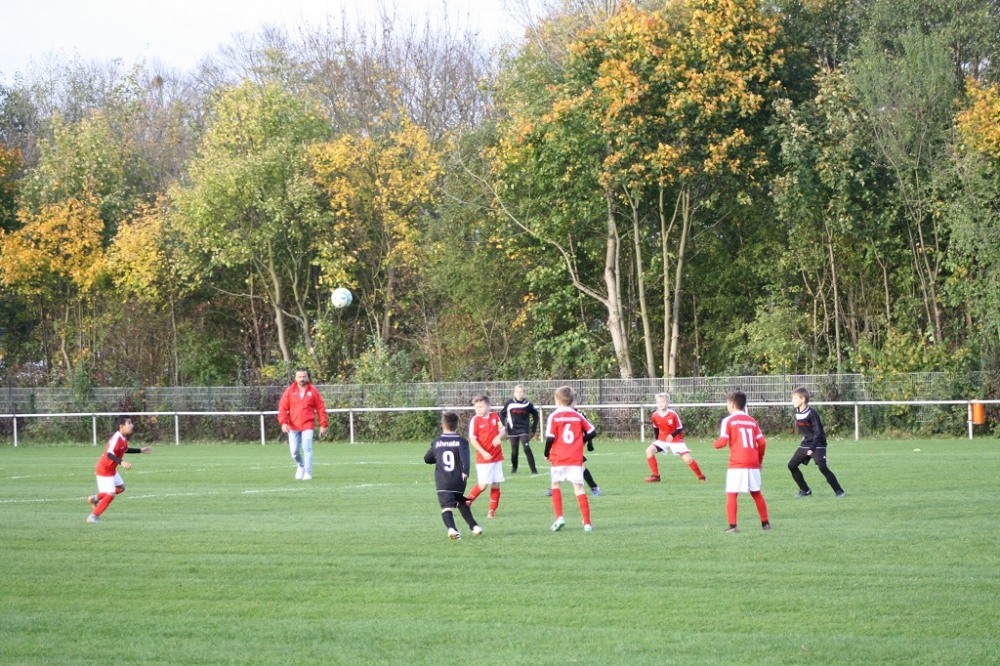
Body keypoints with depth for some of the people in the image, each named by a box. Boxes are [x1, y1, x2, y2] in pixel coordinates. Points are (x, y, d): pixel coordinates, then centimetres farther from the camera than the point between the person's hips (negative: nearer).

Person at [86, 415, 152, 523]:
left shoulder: (123, 439, 3)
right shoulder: (116, 438, -27)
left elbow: (125, 450, 23)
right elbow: (109, 454, -37)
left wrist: (140, 450, 24)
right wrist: (121, 462, -49)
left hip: (111, 469, 10)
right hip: (104, 470, -10)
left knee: (120, 488, 23)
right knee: (110, 495, -11)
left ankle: (95, 498, 30)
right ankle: (93, 516, -1)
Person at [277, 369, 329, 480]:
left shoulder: (313, 391, 2)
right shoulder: (289, 391, 4)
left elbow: (321, 409, 4)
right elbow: (282, 408, 1)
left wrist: (323, 425, 0)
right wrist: (283, 422, -12)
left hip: (308, 426, -2)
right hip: (293, 427, 2)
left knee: (307, 448, -14)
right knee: (294, 450, 4)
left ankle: (308, 473, -10)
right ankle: (301, 465, 33)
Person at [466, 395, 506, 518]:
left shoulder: (495, 416, 3)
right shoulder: (475, 420, -9)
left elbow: (503, 430, 11)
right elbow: (472, 439, -12)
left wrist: (499, 436, -13)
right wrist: (483, 452, -22)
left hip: (497, 456, 4)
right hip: (483, 457, -4)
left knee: (496, 484, 5)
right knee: (482, 484, -7)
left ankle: (492, 510, 13)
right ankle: (467, 502, 12)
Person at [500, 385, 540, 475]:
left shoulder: (527, 404, -4)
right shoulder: (509, 403, -5)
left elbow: (535, 415, 9)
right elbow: (502, 414, 6)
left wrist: (534, 429, 8)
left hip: (524, 430, -1)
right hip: (513, 431, 1)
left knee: (527, 449, -15)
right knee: (514, 451, 8)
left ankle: (534, 470, -14)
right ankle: (514, 468, 33)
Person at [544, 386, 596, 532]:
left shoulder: (554, 417, -5)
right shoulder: (578, 416, 5)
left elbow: (550, 438, -11)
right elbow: (592, 432, 4)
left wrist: (547, 454, 5)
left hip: (558, 458, -2)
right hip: (576, 459, 2)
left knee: (556, 485, 17)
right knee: (579, 487, 3)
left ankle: (559, 517, 3)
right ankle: (587, 523, -2)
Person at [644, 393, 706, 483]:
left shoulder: (673, 414, -20)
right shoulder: (655, 416, -10)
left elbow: (680, 428, -12)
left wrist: (672, 435, -27)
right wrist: (658, 440, 8)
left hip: (676, 440, -3)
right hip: (662, 440, 3)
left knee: (687, 459, -13)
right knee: (649, 450, -19)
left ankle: (701, 476, 10)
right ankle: (655, 476, -12)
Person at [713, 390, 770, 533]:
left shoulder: (728, 421, -2)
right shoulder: (752, 421, 13)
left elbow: (723, 441, -9)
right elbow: (762, 442, 8)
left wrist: (715, 444, 14)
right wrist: (759, 460, 21)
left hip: (737, 464, -5)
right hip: (753, 463, 5)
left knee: (731, 494, 0)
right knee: (756, 493, 17)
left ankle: (732, 525, -9)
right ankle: (765, 523, 19)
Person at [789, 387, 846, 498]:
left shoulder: (812, 413, -21)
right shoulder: (797, 412, 2)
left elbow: (818, 432, -23)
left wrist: (812, 448, -31)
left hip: (818, 444, -8)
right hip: (806, 444, 8)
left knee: (822, 467, -22)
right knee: (792, 465, 4)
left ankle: (839, 491, -15)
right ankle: (805, 490, 16)